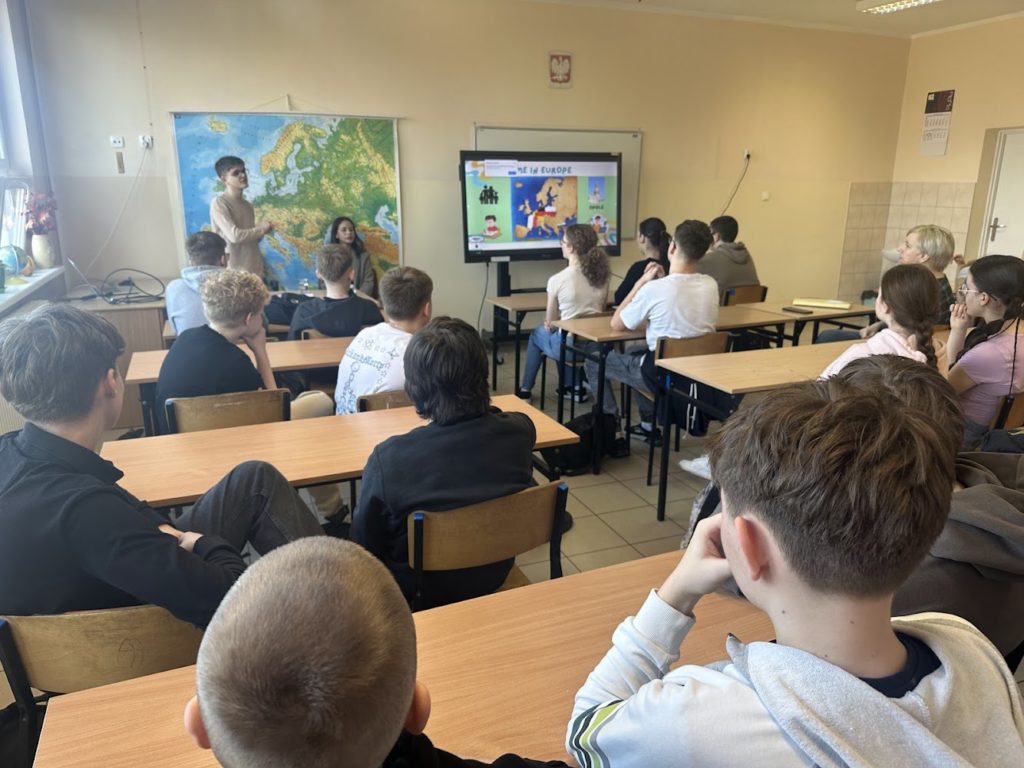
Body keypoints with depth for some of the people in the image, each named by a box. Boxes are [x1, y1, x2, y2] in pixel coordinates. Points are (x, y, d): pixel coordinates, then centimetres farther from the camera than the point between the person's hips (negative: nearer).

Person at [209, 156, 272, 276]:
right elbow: (234, 235, -18)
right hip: (234, 271, -7)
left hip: (254, 269, 7)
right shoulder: (218, 203, -8)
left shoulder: (247, 205, 16)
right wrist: (261, 229, -5)